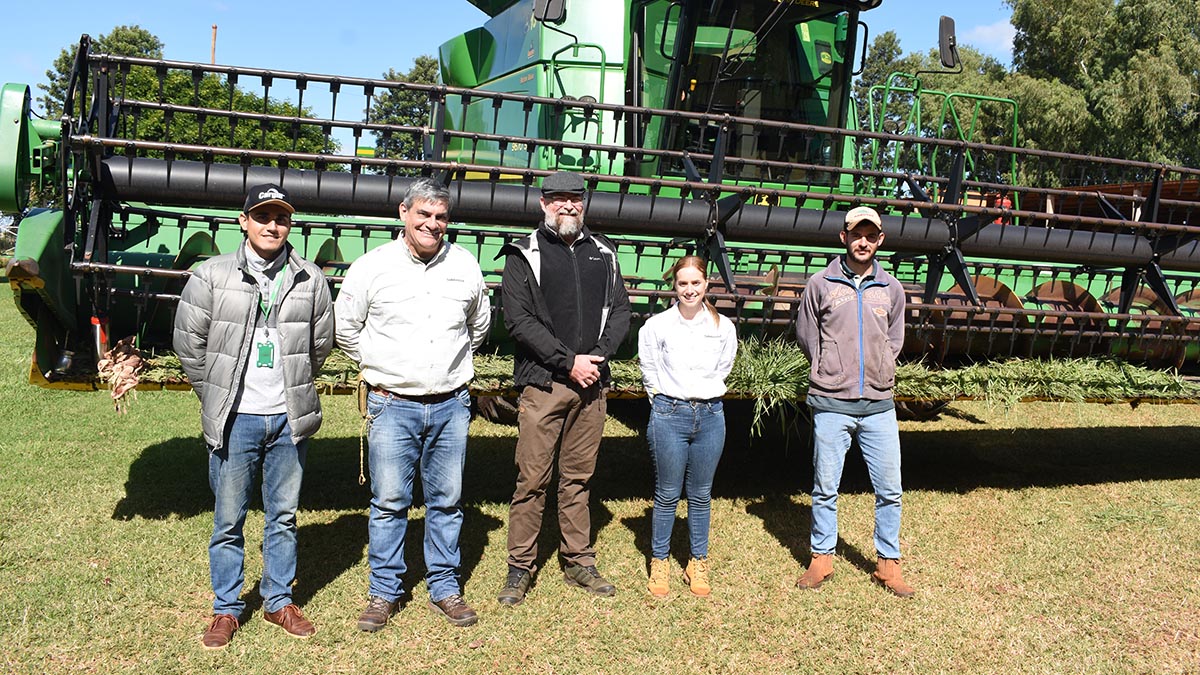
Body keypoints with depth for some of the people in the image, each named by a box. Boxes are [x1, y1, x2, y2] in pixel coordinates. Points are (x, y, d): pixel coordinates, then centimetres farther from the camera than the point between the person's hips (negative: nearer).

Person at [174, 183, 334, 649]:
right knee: (228, 520, 7)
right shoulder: (211, 276, -3)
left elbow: (320, 345, 12)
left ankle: (278, 601, 28)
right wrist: (218, 396, 6)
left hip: (289, 419, 2)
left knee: (283, 517, 13)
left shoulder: (310, 280, 2)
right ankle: (226, 609, 23)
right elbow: (188, 343, 4)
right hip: (235, 420, -2)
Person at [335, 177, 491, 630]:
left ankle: (445, 589, 23)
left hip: (450, 405, 2)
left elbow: (480, 325, 21)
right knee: (389, 502, 4)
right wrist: (379, 367, 6)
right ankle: (384, 592, 19)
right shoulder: (373, 266, -3)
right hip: (392, 406, -2)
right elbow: (346, 329, 8)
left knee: (446, 502, 10)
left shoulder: (465, 266, 5)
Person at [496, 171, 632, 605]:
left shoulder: (603, 253, 14)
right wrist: (569, 362, -14)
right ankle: (520, 568, 12)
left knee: (578, 478, 12)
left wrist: (598, 357, -6)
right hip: (543, 384, -4)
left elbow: (620, 310, 10)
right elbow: (519, 319, -9)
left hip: (592, 383, 4)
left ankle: (579, 562, 23)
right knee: (532, 479, 0)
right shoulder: (524, 255, 0)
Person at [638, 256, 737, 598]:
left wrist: (705, 401, 12)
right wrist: (664, 404, 6)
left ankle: (698, 564, 22)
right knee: (667, 494, 5)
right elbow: (650, 373, 5)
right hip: (669, 415, -2)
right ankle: (659, 563, 18)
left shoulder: (724, 327, 3)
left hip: (710, 416, 2)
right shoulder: (657, 326, -3)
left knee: (701, 495, 10)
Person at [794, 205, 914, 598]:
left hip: (879, 406, 2)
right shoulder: (820, 284, 1)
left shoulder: (891, 288, 8)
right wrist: (829, 372, 7)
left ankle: (888, 564, 20)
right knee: (825, 488, 6)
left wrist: (879, 373, 9)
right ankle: (822, 558, 21)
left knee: (889, 489, 6)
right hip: (831, 404, -2)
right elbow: (806, 337, 9)